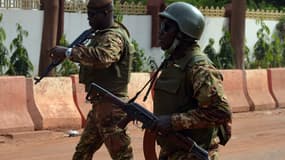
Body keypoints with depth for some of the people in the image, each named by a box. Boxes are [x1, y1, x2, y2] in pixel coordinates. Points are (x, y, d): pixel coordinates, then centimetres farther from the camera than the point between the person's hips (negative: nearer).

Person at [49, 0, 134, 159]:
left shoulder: (114, 36, -18)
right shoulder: (103, 34, 16)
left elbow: (102, 57, -37)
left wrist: (68, 52, -35)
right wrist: (76, 52, -3)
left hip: (111, 106, -10)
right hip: (100, 105, 10)